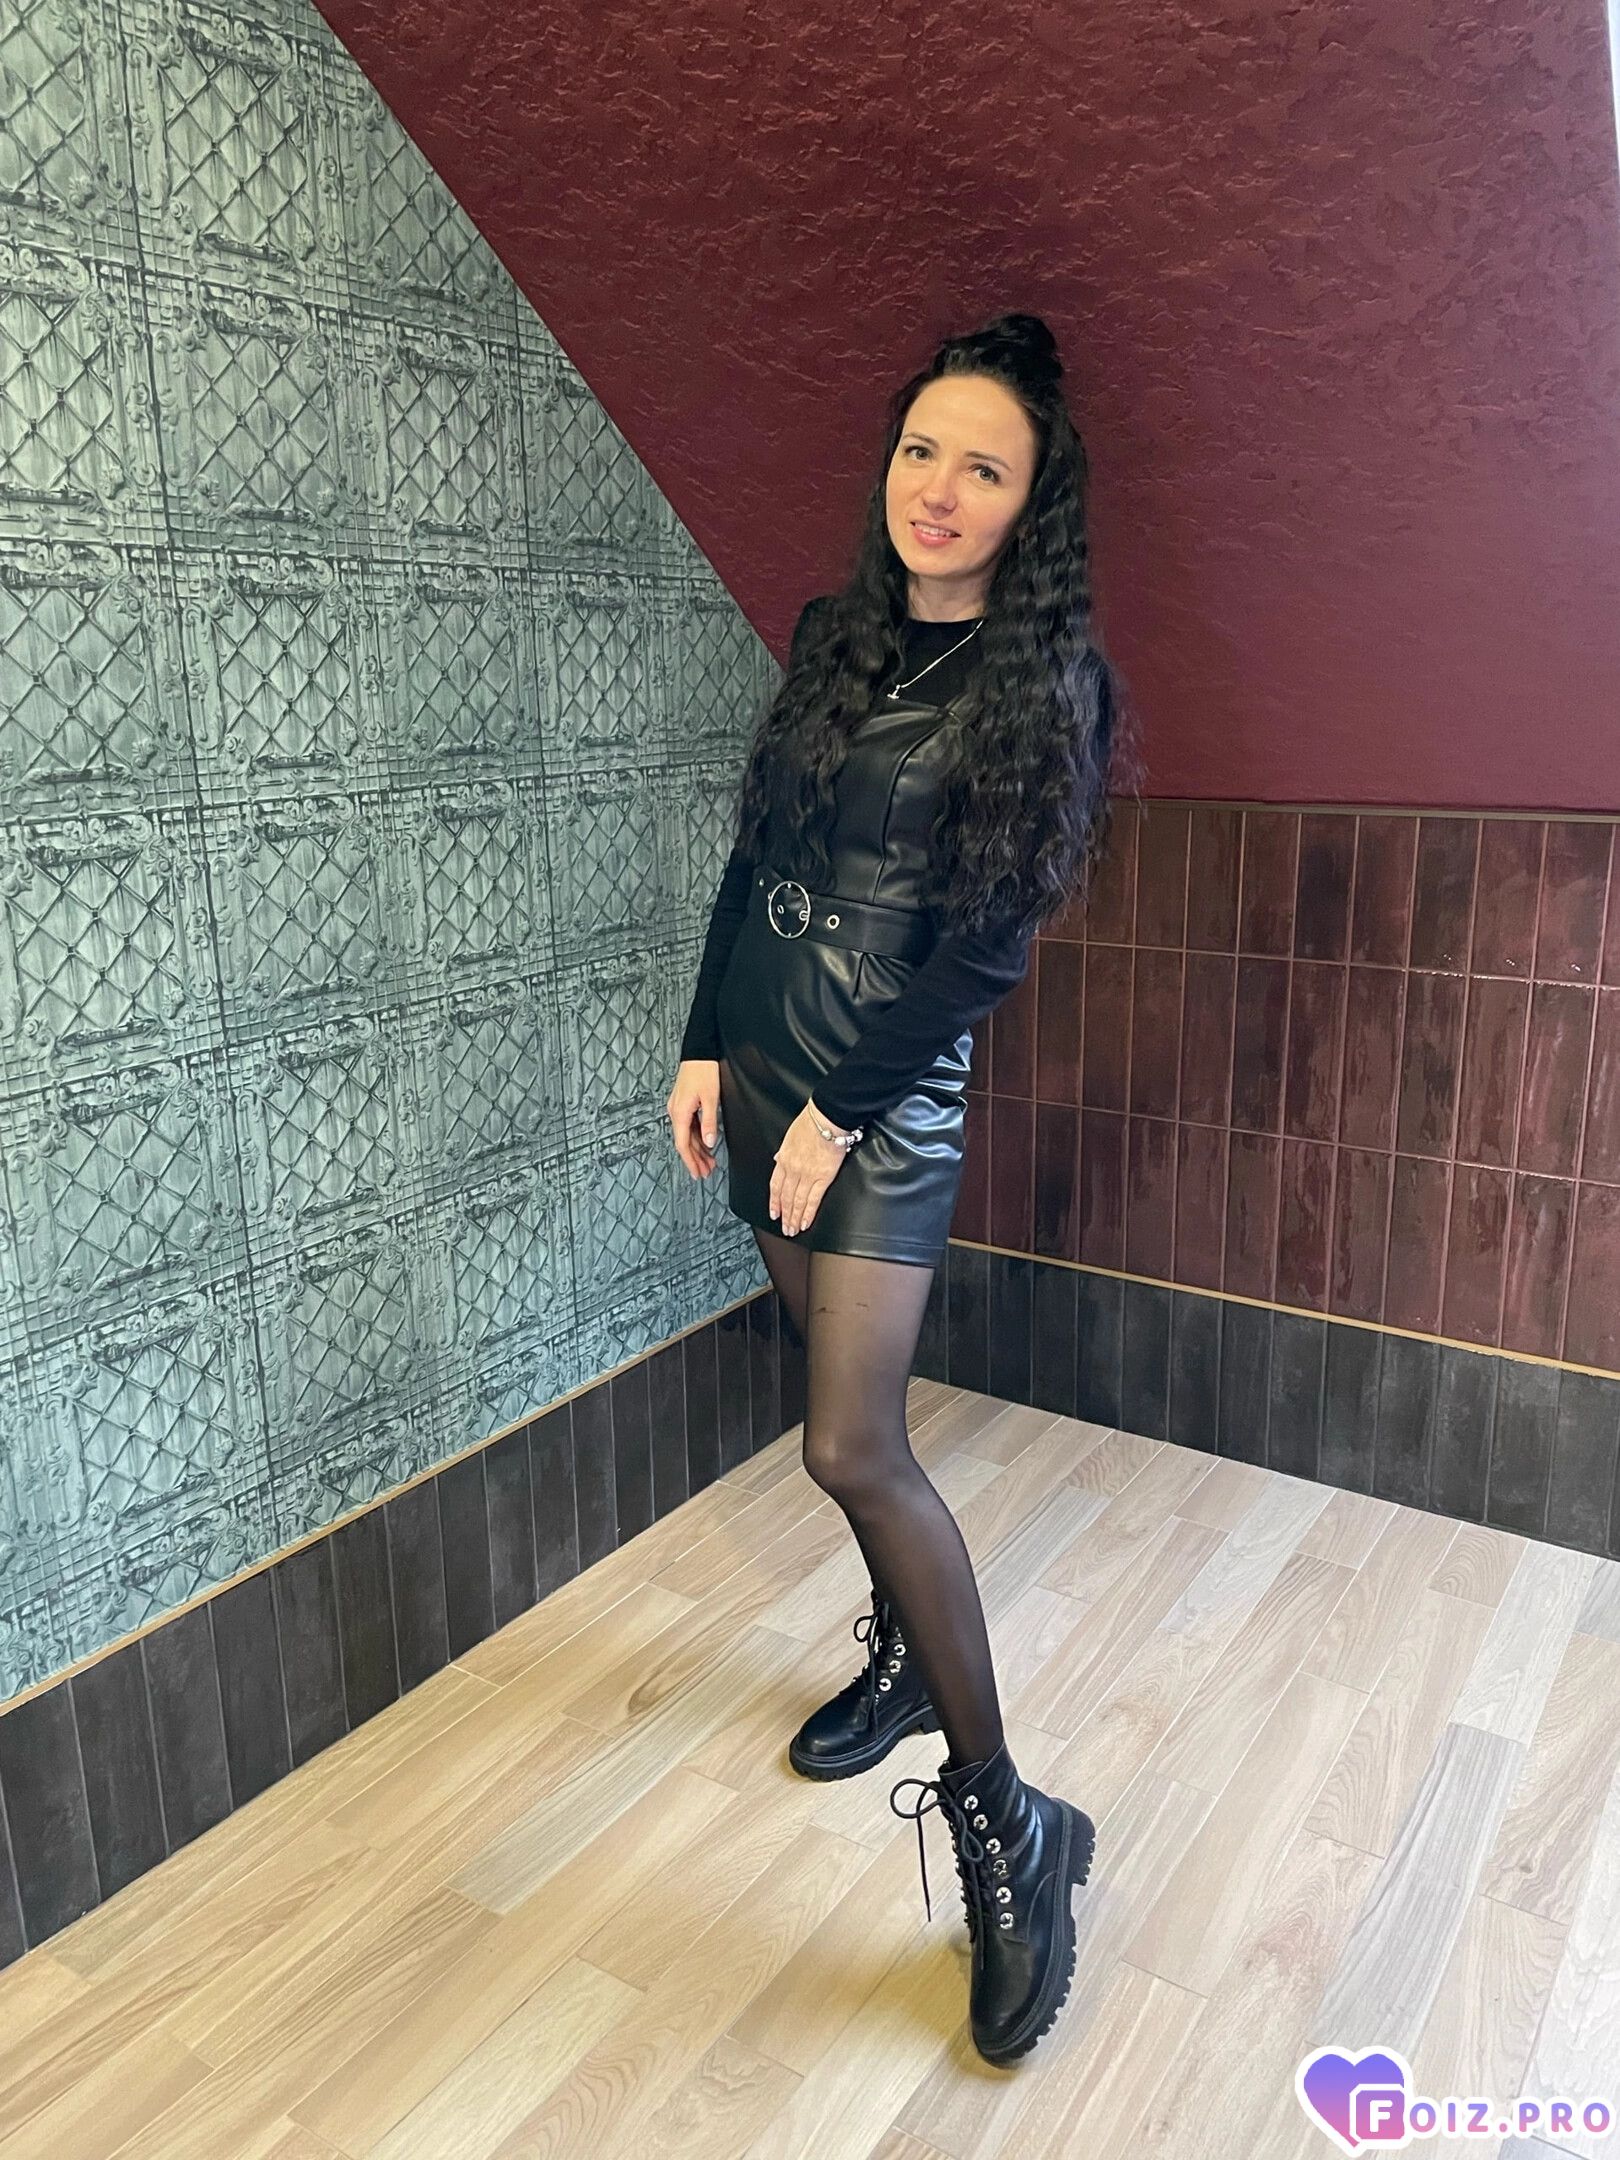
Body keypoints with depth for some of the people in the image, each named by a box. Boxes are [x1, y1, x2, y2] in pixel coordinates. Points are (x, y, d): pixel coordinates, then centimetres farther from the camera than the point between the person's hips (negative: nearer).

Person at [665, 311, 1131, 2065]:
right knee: (840, 1390, 15)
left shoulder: (1044, 680, -8)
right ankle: (902, 1654, 37)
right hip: (763, 1060, 6)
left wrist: (842, 1110, -14)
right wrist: (708, 1046, 9)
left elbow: (984, 942, -12)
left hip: (893, 1087, -6)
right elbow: (756, 856, 13)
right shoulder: (831, 633, 10)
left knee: (852, 1446, -11)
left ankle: (1003, 1824, 3)